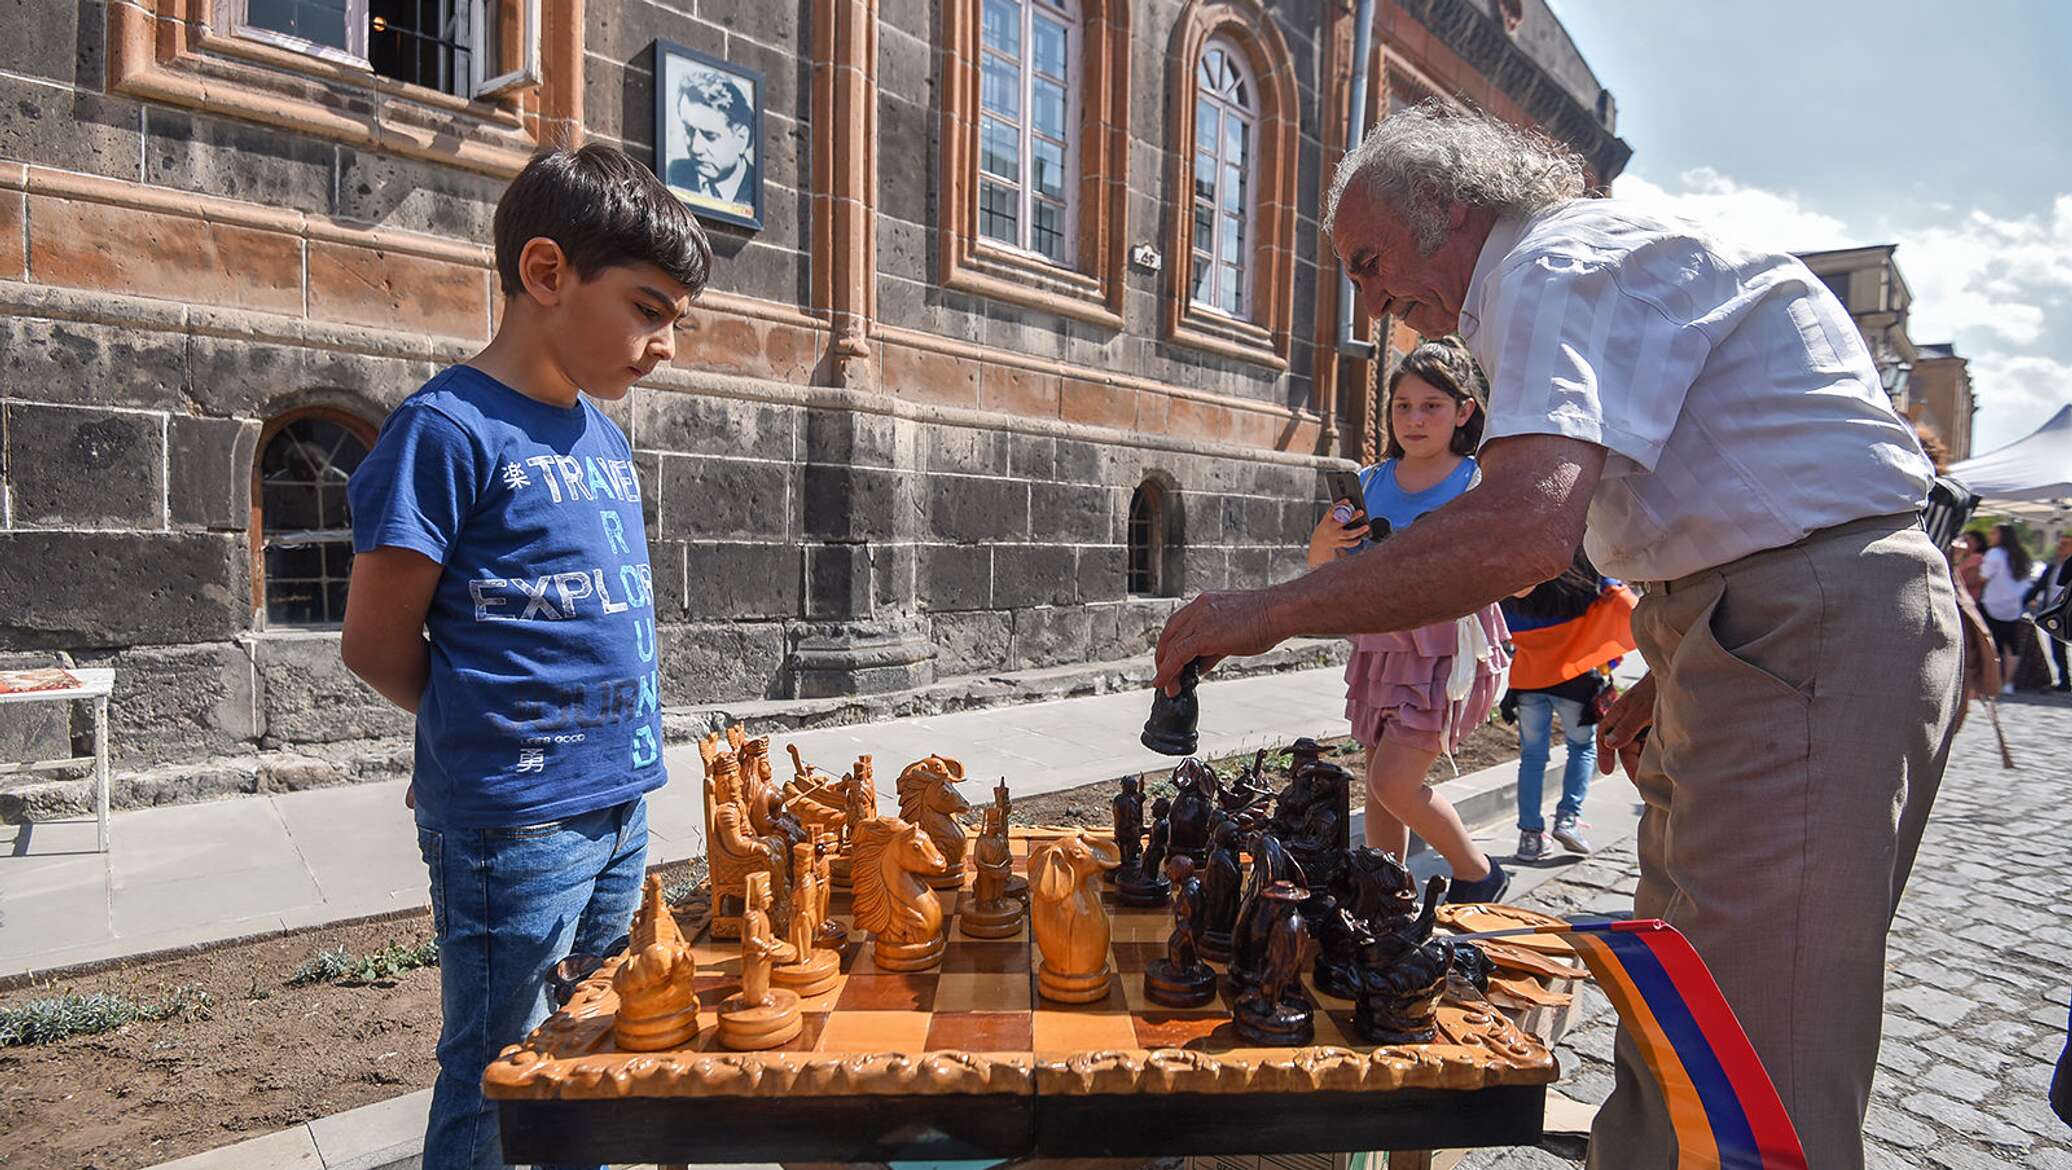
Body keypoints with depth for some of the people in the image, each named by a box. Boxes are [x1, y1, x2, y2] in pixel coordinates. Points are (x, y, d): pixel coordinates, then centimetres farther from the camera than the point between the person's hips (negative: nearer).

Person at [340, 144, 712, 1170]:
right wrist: (491, 730, 3)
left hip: (621, 807, 7)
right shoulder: (450, 428, -14)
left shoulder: (600, 430, 9)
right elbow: (376, 643, -11)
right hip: (515, 826, -7)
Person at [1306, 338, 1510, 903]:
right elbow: (1323, 569, 11)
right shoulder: (1370, 484, 5)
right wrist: (1325, 542, -12)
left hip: (1448, 650, -5)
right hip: (1381, 647, 5)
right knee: (1379, 785, 10)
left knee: (1394, 781, -11)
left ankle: (1478, 873, 15)